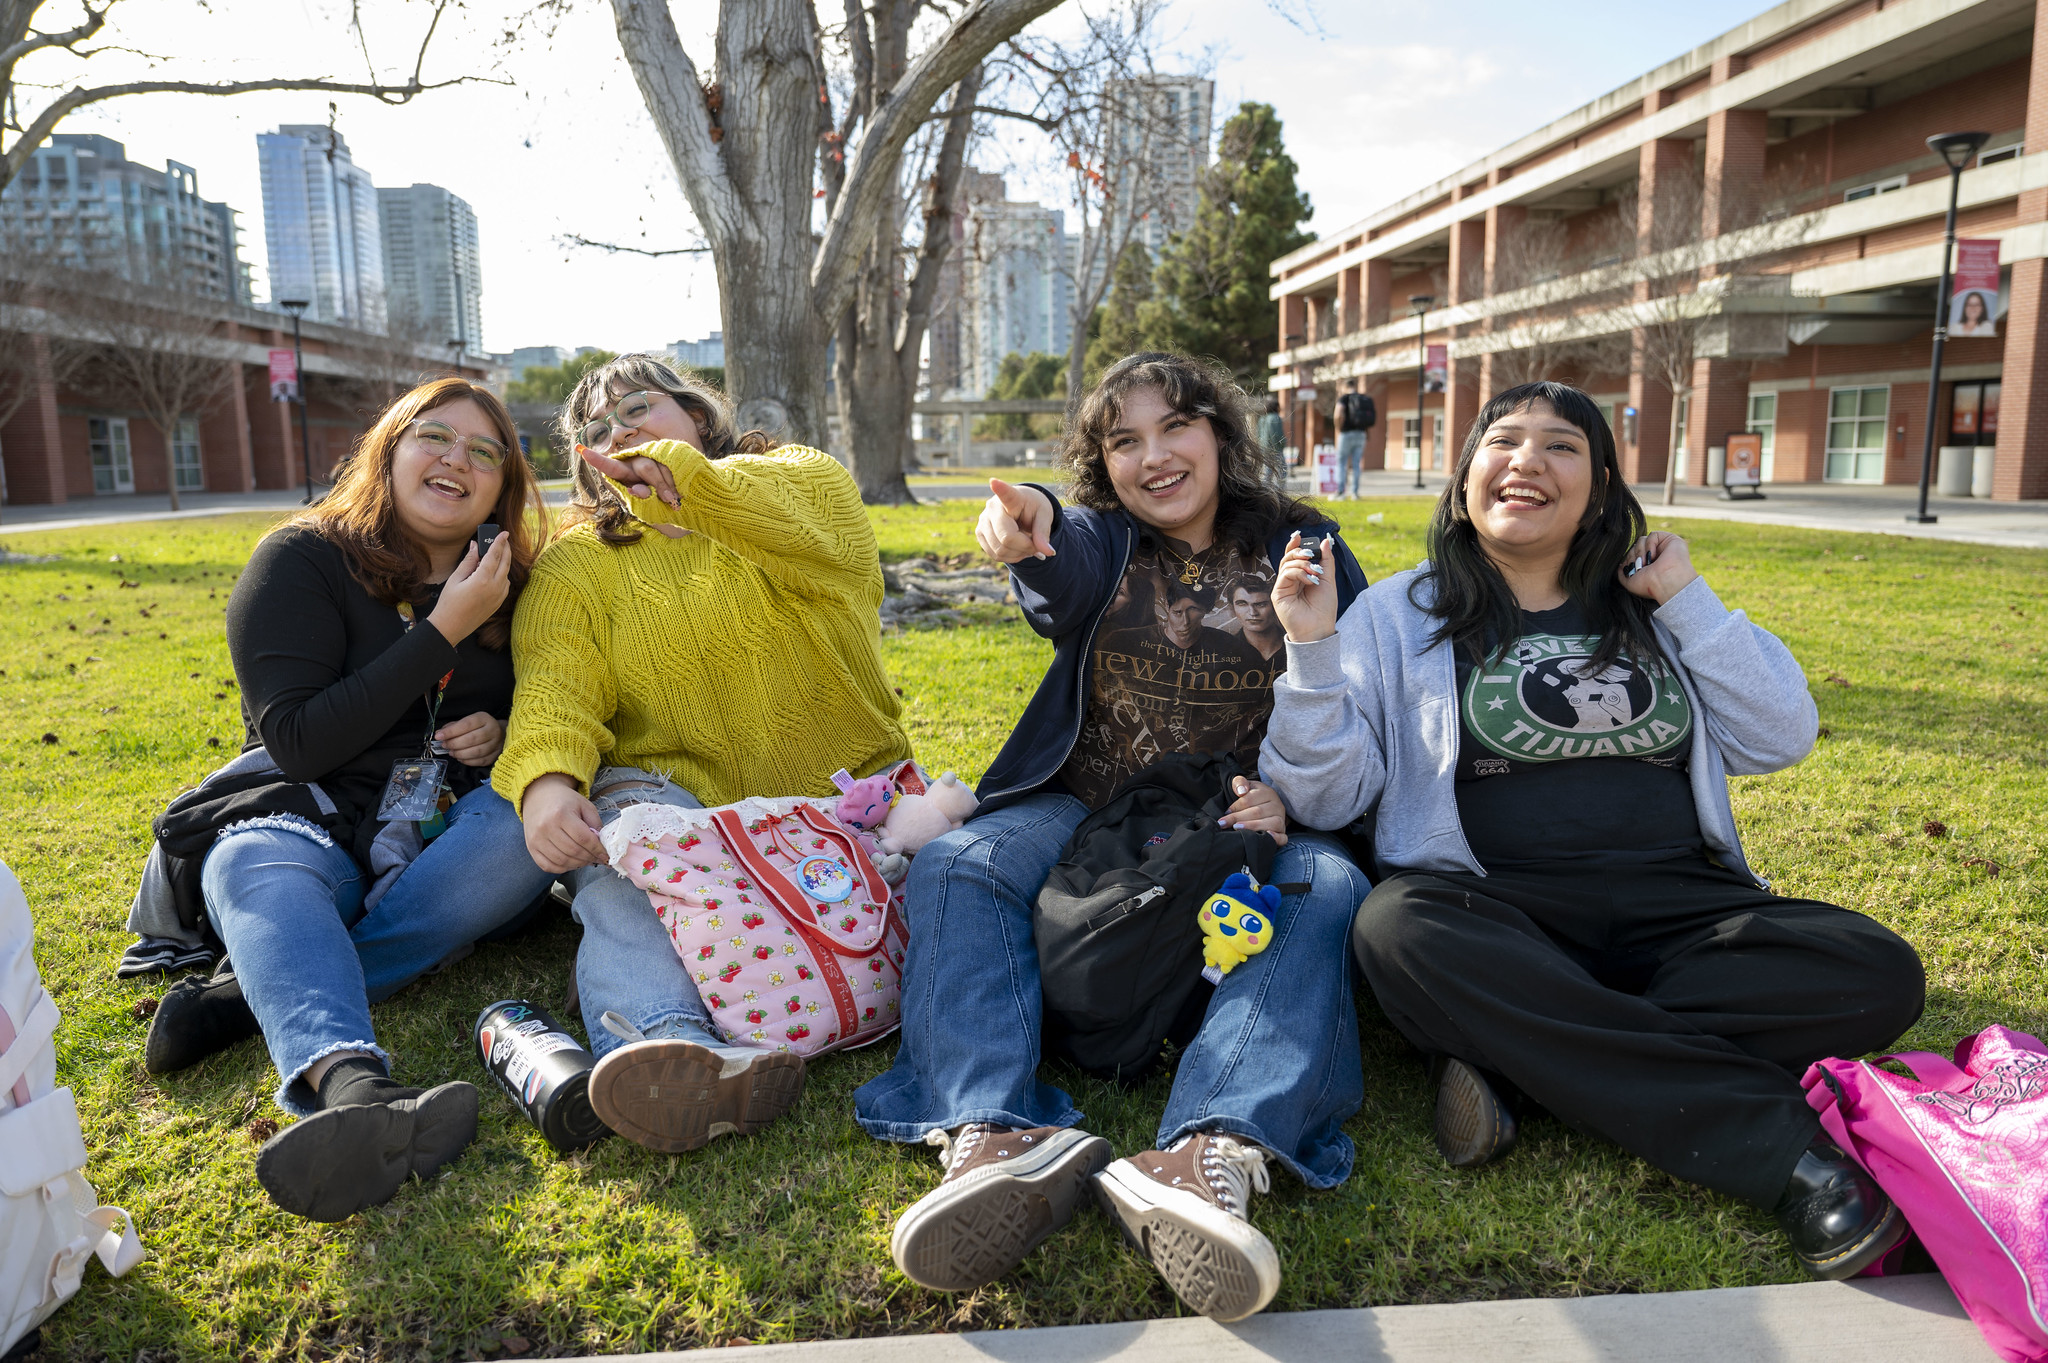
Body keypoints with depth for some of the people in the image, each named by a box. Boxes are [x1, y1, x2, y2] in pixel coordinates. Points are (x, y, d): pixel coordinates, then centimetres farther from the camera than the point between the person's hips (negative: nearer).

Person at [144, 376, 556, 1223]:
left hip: (443, 836, 3)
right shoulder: (302, 560, -3)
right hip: (311, 824, -2)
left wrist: (503, 735, -5)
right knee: (254, 869, -36)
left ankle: (246, 998, -31)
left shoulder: (509, 588, 9)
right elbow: (297, 744, -13)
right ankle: (350, 1082, -65)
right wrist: (443, 632, -17)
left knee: (535, 822, -30)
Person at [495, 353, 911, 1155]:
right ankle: (667, 1044, -55)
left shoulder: (803, 480, 12)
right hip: (679, 795, -1)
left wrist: (682, 474, -32)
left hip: (842, 792, 1)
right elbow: (554, 686, -7)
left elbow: (817, 538, -15)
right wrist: (545, 779, -30)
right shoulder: (575, 565, 13)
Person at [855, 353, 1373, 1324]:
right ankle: (997, 1138, -46)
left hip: (1248, 828, 0)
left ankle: (1211, 1157, -51)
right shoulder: (1099, 539, 10)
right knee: (952, 867, -25)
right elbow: (1064, 580, -17)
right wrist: (1029, 527, -43)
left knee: (1328, 888, -32)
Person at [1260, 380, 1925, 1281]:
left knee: (1879, 975, -20)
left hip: (1675, 905, 3)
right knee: (1397, 928, -36)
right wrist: (1313, 652, -14)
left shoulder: (1650, 611, 17)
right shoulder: (1400, 615, 6)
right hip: (1493, 912, -3)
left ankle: (1514, 1052, -25)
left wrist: (1689, 601, 4)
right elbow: (1327, 796, -1)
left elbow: (1781, 740, 8)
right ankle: (1783, 1151, -31)